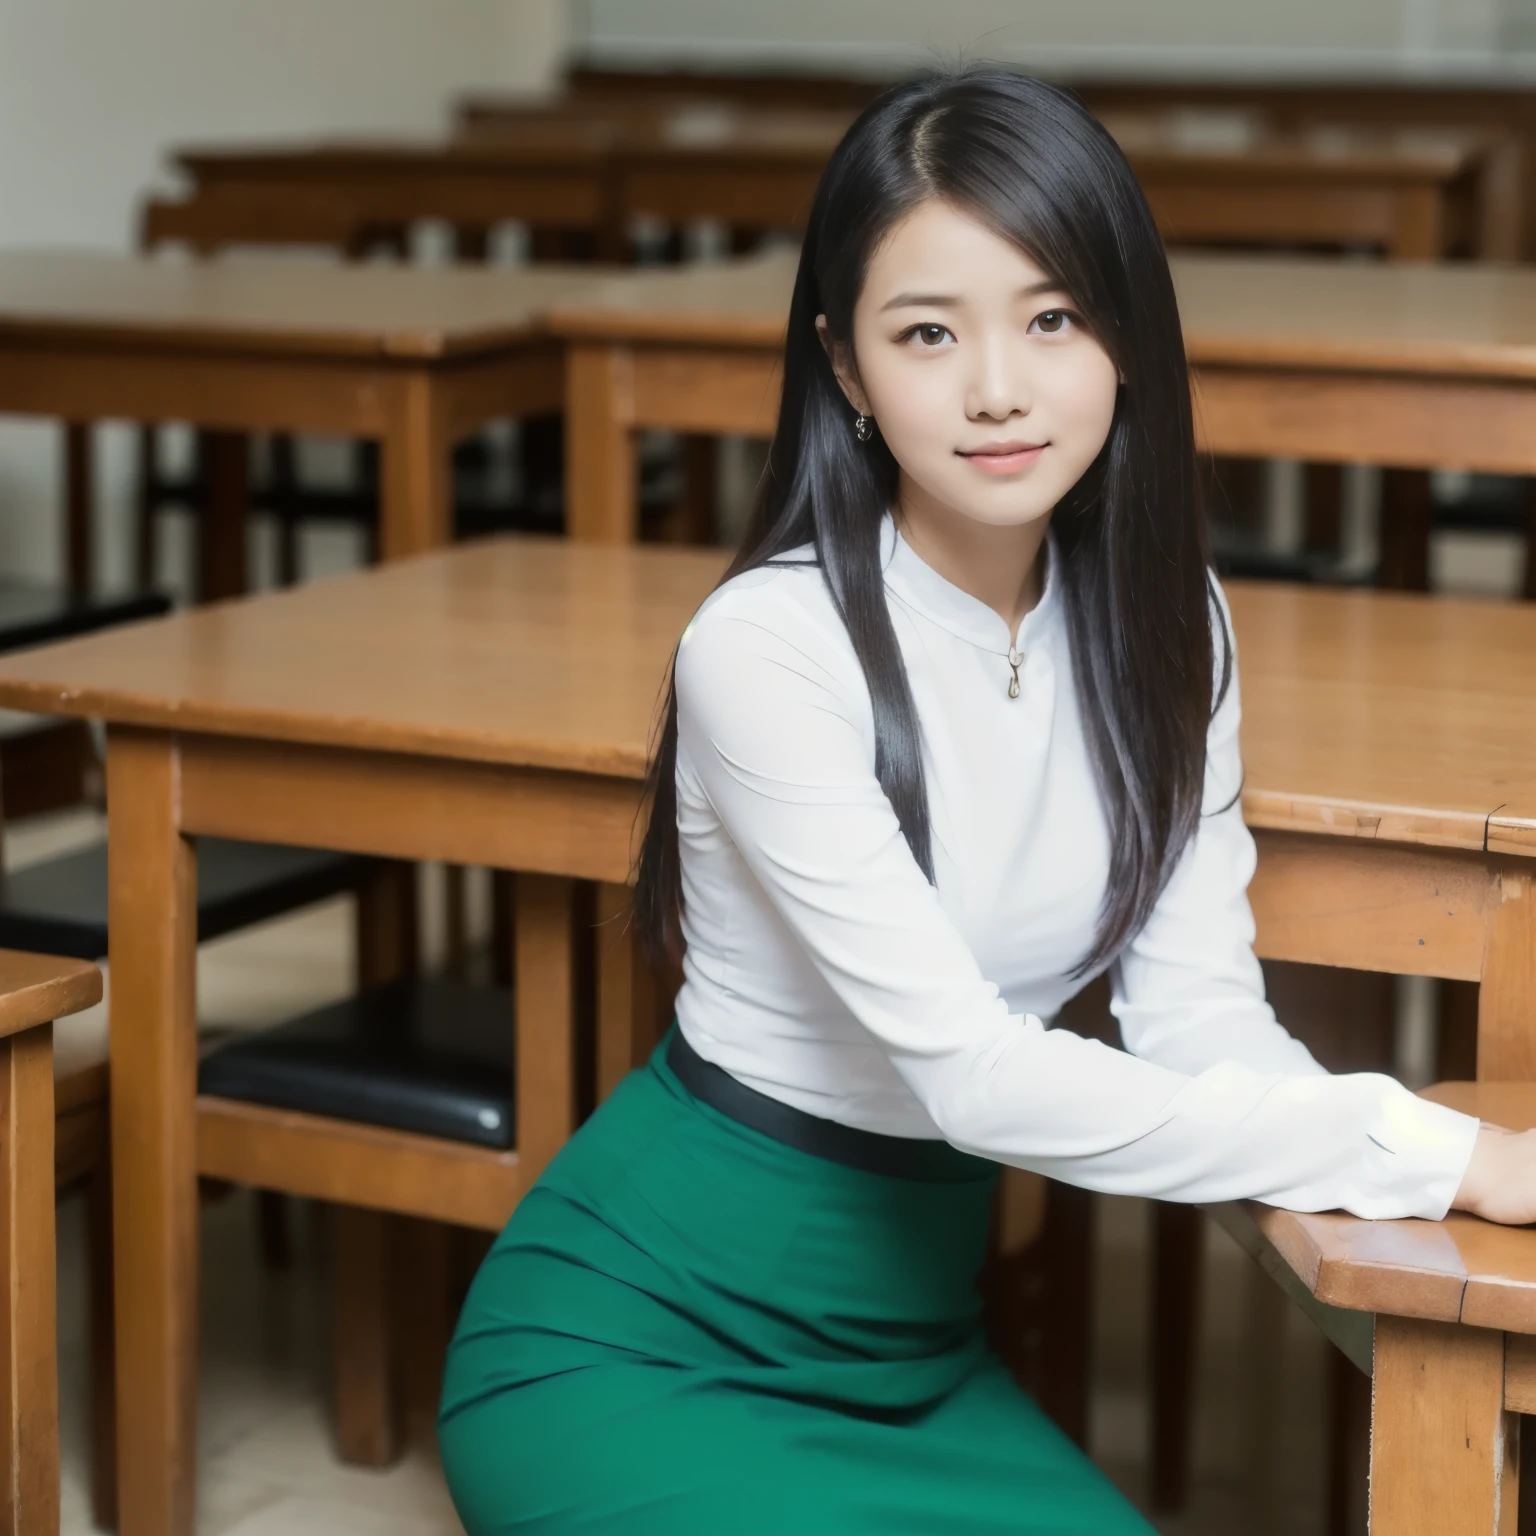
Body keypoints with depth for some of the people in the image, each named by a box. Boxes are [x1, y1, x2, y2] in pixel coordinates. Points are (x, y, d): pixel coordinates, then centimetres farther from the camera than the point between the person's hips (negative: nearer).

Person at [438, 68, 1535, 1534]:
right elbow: (968, 1069, -27)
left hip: (909, 1351, 6)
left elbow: (1198, 1016, -6)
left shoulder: (1166, 626, -1)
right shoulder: (772, 644, -22)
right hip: (635, 1342, -6)